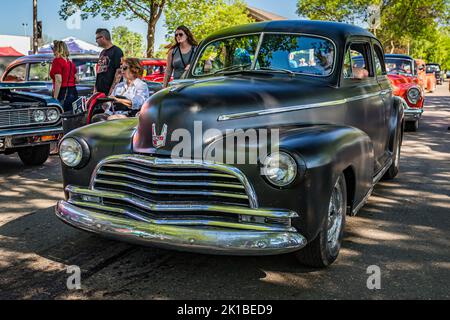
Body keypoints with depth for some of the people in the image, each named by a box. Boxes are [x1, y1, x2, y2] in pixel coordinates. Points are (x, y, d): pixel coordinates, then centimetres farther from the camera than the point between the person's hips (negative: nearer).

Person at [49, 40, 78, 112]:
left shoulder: (57, 60, -9)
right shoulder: (70, 62, 12)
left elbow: (58, 81, -17)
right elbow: (76, 79, 17)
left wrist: (55, 98, -18)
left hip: (63, 93, -8)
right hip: (74, 92, 8)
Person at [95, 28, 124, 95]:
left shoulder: (116, 51, -7)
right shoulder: (102, 52, 19)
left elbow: (119, 72, -14)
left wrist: (112, 90, -20)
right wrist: (95, 88, 15)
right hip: (100, 91, 8)